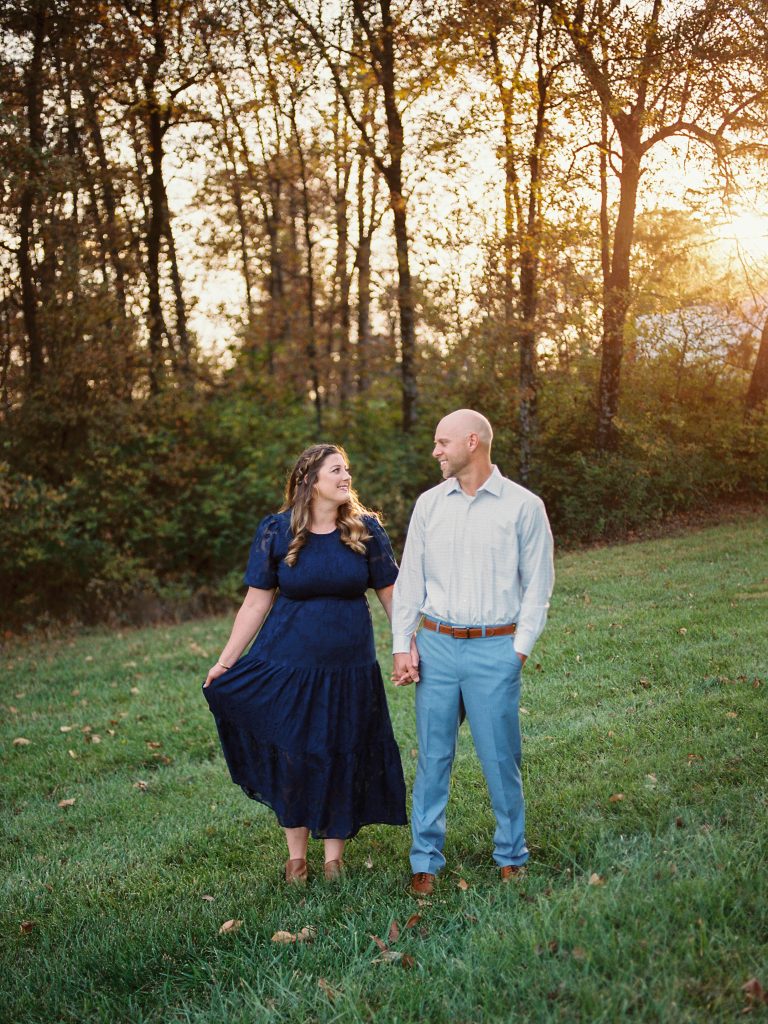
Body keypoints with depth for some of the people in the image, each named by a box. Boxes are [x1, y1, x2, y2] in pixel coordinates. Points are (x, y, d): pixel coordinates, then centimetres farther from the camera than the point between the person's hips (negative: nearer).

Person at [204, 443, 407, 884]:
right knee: (292, 757, 8)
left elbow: (391, 594, 1)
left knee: (342, 757, 10)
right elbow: (256, 603, -2)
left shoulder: (366, 529, -3)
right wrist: (225, 662, -3)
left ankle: (335, 854, 27)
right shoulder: (276, 532, -5)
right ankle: (296, 854, 26)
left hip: (350, 668, 1)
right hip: (288, 665, -1)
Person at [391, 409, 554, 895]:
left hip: (495, 649, -3)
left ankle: (511, 855, 23)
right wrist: (402, 646, 5)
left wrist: (519, 649, -5)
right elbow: (410, 579, 10)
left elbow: (538, 584, 1)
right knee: (433, 756, 7)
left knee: (501, 758, 4)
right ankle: (426, 859, 19)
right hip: (435, 645, 3)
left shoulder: (523, 505, -2)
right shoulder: (429, 504, 7)